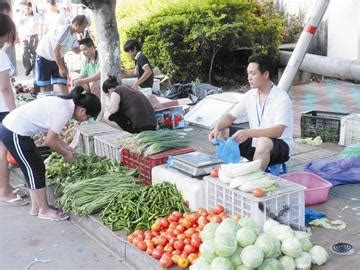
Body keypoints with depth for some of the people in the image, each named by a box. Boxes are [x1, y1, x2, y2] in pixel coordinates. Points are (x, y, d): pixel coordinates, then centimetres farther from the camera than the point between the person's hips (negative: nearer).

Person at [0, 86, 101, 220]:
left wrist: (66, 147, 14)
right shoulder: (64, 111, -21)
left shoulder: (64, 103, 8)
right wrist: (65, 154, 1)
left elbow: (51, 132, 17)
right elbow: (49, 141, -14)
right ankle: (44, 210, 13)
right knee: (36, 170, 1)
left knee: (35, 169, 15)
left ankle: (36, 207, 26)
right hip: (15, 133, -10)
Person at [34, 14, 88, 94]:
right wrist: (61, 68, -25)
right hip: (44, 57, -7)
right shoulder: (64, 31, -27)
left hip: (57, 58, 7)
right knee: (44, 85, 0)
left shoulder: (73, 34, -1)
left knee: (63, 83, -4)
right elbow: (56, 50, -28)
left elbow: (76, 50, 2)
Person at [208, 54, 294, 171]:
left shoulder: (281, 97, -17)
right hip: (254, 143, 7)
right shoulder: (250, 95, 2)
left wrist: (248, 133, -39)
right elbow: (230, 116, 7)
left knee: (263, 143, -39)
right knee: (222, 132, -4)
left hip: (280, 146, -6)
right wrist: (217, 128, -14)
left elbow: (277, 131, -28)